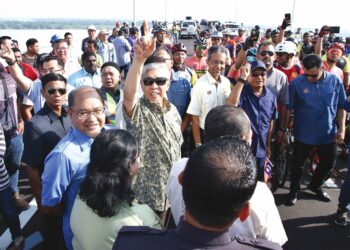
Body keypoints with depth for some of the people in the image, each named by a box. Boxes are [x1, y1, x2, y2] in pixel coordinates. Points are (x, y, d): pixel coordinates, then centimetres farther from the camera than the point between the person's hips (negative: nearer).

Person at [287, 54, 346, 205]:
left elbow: (341, 107, 1)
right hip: (303, 133, -3)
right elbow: (288, 108, -8)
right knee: (298, 164, 11)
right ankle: (294, 190, 34)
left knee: (328, 163, 18)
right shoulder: (296, 83, -15)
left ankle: (315, 186, 45)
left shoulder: (335, 81, -7)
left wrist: (341, 129, -2)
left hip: (328, 133, 3)